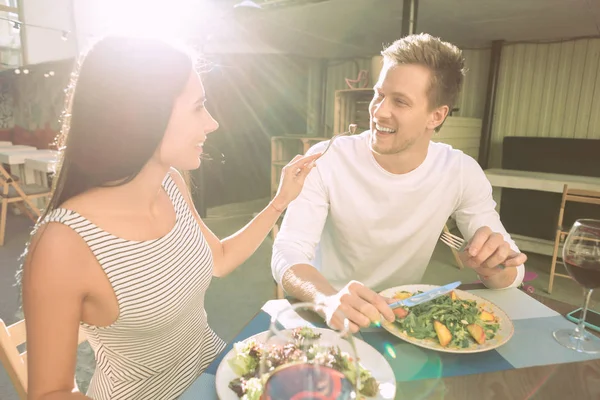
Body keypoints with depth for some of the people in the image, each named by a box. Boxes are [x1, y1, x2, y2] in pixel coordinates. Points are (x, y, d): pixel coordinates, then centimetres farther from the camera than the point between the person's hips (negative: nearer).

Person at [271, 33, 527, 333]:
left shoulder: (462, 173, -10)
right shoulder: (326, 161, -17)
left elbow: (511, 271, -4)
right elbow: (288, 253, -22)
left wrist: (493, 268, -27)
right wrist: (329, 299, -41)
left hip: (405, 317, 2)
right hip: (328, 318, -1)